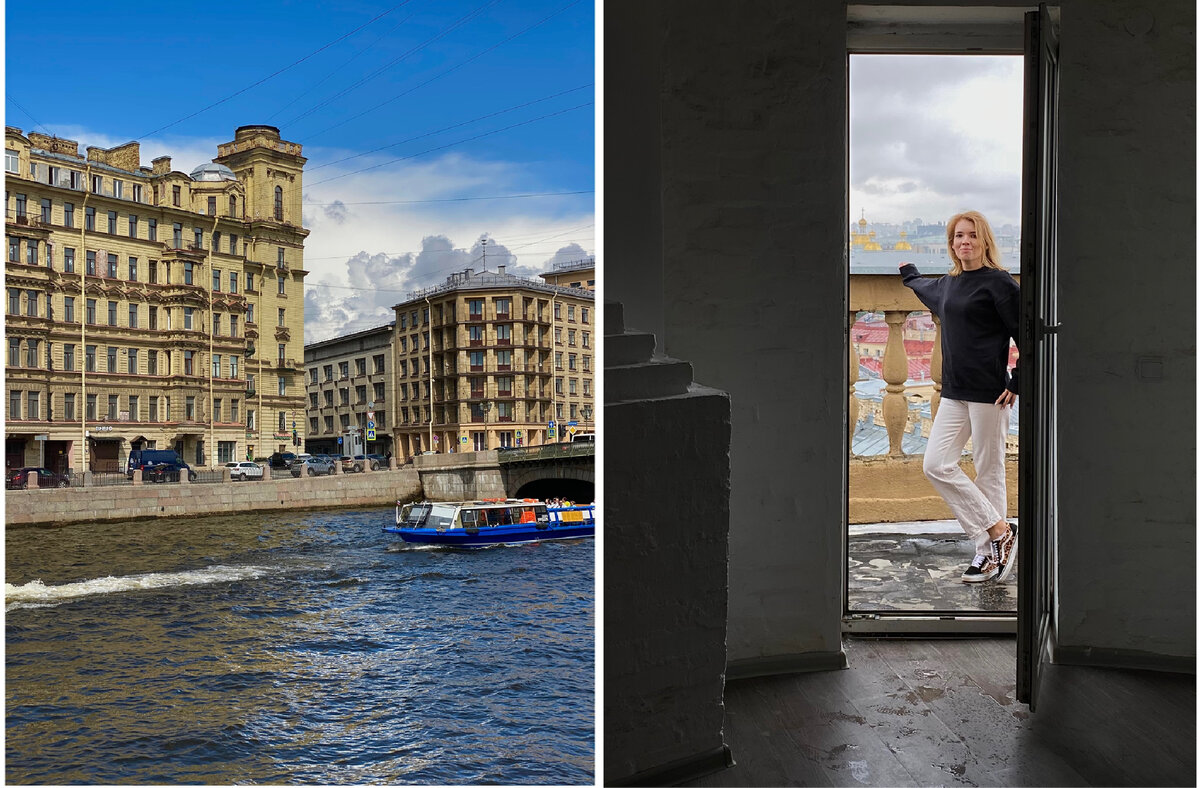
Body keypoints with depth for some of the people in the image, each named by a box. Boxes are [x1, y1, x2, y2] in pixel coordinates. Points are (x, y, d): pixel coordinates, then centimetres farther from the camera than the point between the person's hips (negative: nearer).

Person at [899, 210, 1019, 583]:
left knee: (988, 473, -1)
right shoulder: (948, 284, 14)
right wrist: (908, 272, 58)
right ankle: (998, 534, 7)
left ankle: (991, 552, 9)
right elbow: (924, 288, 41)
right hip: (954, 393, 7)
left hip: (988, 392, -7)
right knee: (937, 466, 0)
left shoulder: (999, 283, -7)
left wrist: (1017, 384, -11)